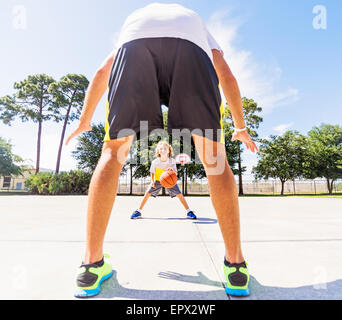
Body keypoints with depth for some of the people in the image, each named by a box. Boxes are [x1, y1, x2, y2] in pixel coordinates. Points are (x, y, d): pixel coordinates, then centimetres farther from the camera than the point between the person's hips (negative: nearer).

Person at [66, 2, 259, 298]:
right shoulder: (199, 24, 44)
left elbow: (101, 73, 36)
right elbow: (227, 77, 27)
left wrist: (85, 120, 41)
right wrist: (241, 128, 30)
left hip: (134, 39, 1)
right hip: (191, 43, 0)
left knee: (113, 153, 5)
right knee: (214, 156, 3)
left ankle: (92, 265, 4)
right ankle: (235, 265, 5)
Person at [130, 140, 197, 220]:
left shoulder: (172, 161, -20)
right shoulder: (155, 162, -20)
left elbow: (175, 174, -23)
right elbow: (152, 173, -4)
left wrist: (172, 170, -45)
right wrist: (152, 181, -15)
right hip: (157, 180, 0)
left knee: (179, 194, -10)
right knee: (148, 193, -11)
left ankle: (189, 212, 6)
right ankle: (138, 211, 7)